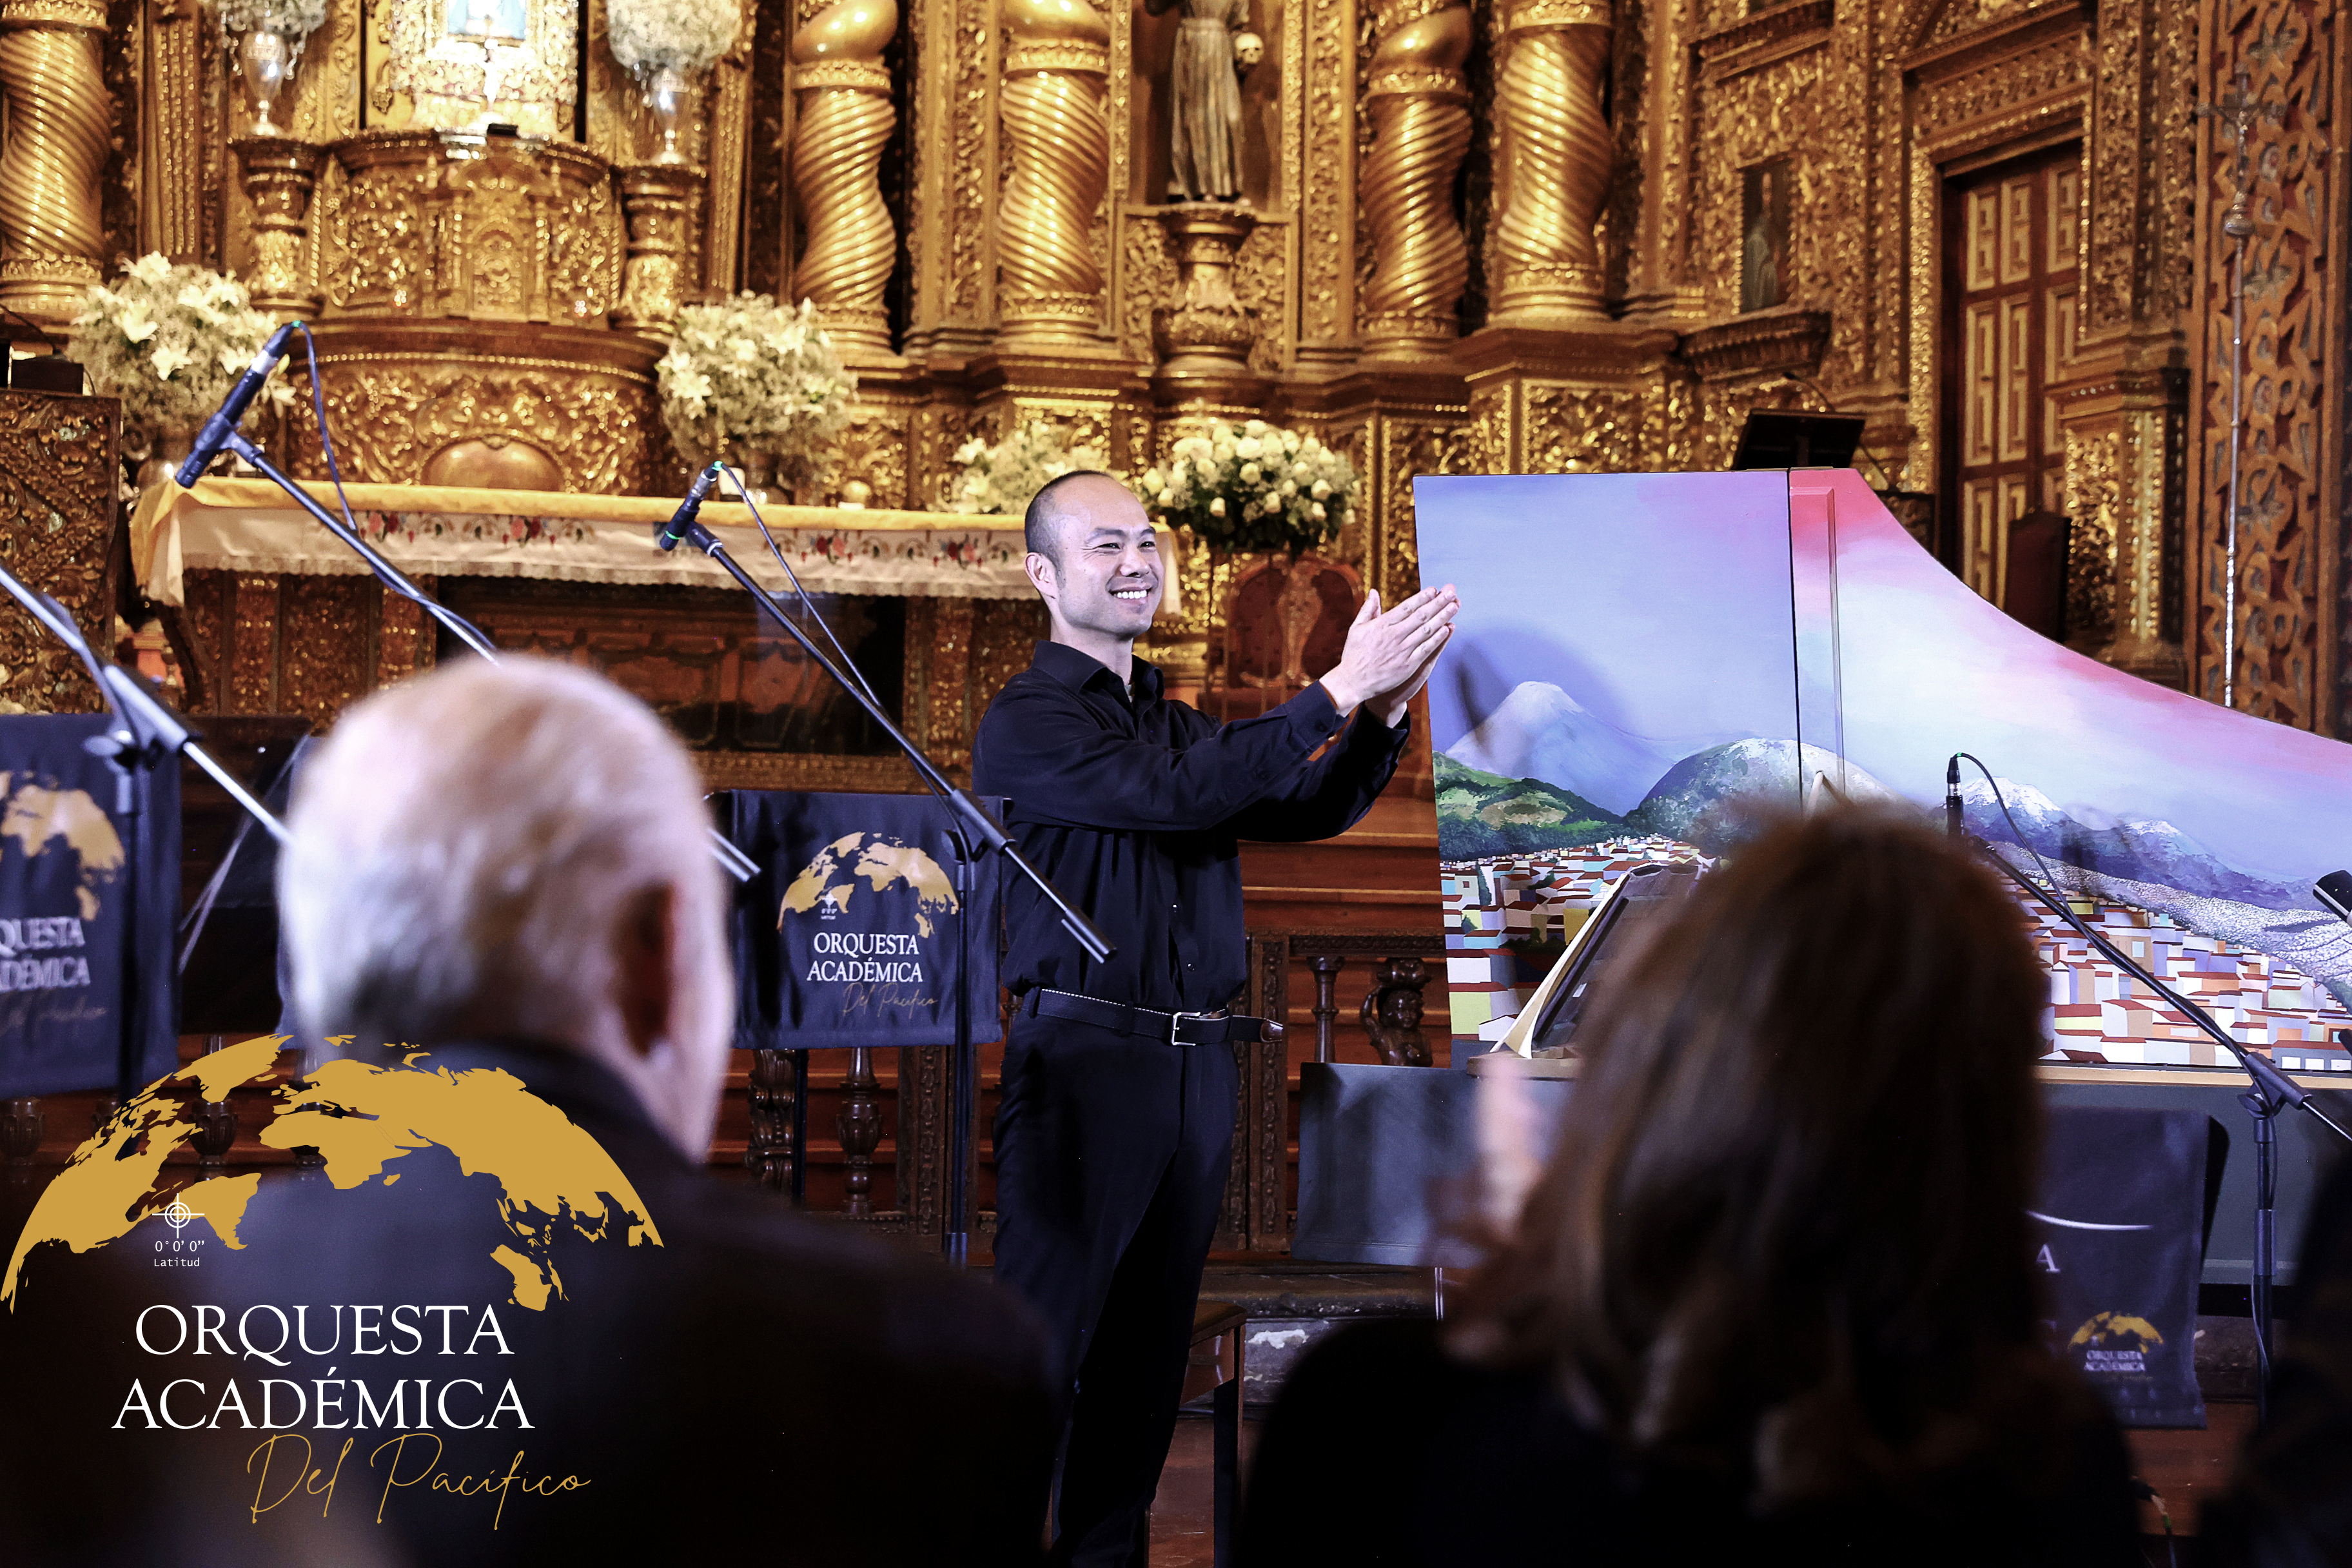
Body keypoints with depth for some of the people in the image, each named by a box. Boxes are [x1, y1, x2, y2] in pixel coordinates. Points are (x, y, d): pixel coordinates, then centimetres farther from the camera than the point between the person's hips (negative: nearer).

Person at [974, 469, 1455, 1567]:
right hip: (1084, 1054, -7)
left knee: (1150, 1340, 10)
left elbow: (1308, 811, 15)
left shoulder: (1176, 722, 21)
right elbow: (1175, 797, -18)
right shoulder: (1028, 722, -4)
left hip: (1196, 1059, 7)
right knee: (1042, 1331, -9)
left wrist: (1383, 708, -2)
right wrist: (1337, 692, -19)